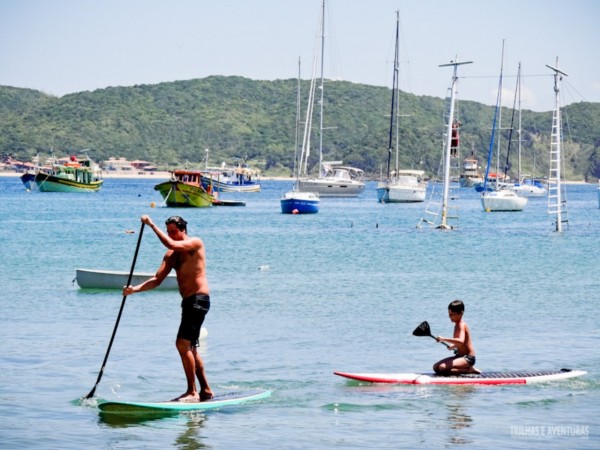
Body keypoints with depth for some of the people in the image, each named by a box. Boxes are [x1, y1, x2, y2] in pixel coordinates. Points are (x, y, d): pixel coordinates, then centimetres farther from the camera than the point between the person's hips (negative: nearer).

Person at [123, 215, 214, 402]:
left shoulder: (195, 243, -9)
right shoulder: (171, 255, 14)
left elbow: (171, 244, -27)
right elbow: (157, 279, 8)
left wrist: (152, 225, -21)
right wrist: (135, 289, -6)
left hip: (198, 300, -9)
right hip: (188, 302, 9)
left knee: (183, 344, -16)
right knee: (190, 348, 14)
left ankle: (192, 392, -15)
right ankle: (205, 390, 23)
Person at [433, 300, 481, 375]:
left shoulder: (461, 325, -17)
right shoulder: (457, 324, 12)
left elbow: (461, 341, -37)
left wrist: (444, 339, -36)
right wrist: (453, 346, 13)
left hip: (468, 358, -10)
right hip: (460, 355, 10)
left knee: (442, 368, -27)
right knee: (436, 367, 8)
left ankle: (468, 370, -11)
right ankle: (468, 368, 7)